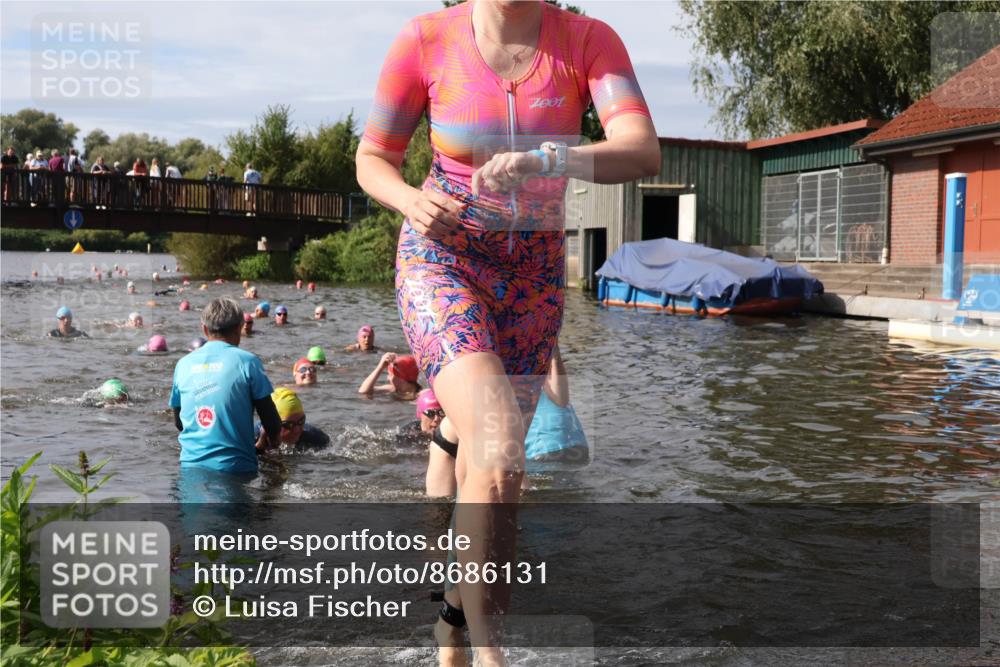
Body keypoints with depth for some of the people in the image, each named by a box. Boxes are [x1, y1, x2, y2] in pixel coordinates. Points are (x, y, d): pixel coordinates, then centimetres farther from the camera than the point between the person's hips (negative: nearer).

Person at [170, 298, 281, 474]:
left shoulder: (183, 363, 10)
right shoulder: (247, 361, -2)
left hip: (190, 465, 4)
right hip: (235, 466, -4)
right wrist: (268, 441, 21)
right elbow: (271, 420, 0)